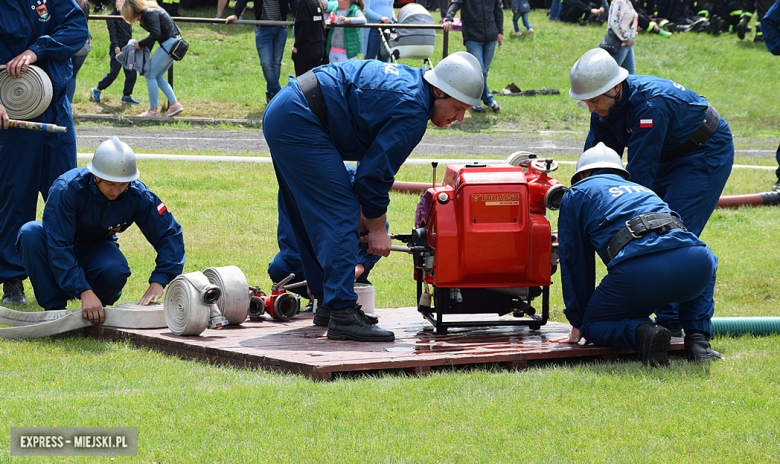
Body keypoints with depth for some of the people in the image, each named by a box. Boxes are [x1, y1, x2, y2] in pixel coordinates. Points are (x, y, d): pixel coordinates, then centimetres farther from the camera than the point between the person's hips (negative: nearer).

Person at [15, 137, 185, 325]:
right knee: (30, 233, -35)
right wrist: (85, 292, -45)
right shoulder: (67, 189, -32)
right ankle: (54, 307, -24)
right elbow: (58, 246, -36)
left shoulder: (137, 195, -22)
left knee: (115, 272, -34)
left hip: (96, 250, 1)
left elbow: (170, 235, -18)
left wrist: (157, 282, -32)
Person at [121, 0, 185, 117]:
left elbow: (155, 34, -25)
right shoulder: (147, 13, 14)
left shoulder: (149, 14, -17)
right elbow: (153, 34, 18)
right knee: (158, 76, 15)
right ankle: (174, 104, 13)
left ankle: (153, 110, 3)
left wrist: (140, 44, -14)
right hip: (173, 43, 10)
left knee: (150, 75, -3)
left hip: (169, 43, -10)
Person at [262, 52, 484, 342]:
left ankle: (328, 301, 29)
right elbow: (375, 171, -13)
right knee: (340, 214, -11)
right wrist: (377, 228, -1)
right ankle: (342, 316, -16)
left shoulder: (408, 79, 16)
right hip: (299, 123, -11)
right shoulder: (412, 111, -15)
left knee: (313, 215, 19)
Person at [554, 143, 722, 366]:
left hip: (638, 270, -4)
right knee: (707, 260, 41)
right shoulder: (641, 189, 40)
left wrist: (578, 325, 33)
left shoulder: (576, 194, 26)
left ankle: (639, 332, -11)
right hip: (693, 262, 4)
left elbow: (575, 262, 25)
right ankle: (698, 340, 20)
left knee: (592, 326, 21)